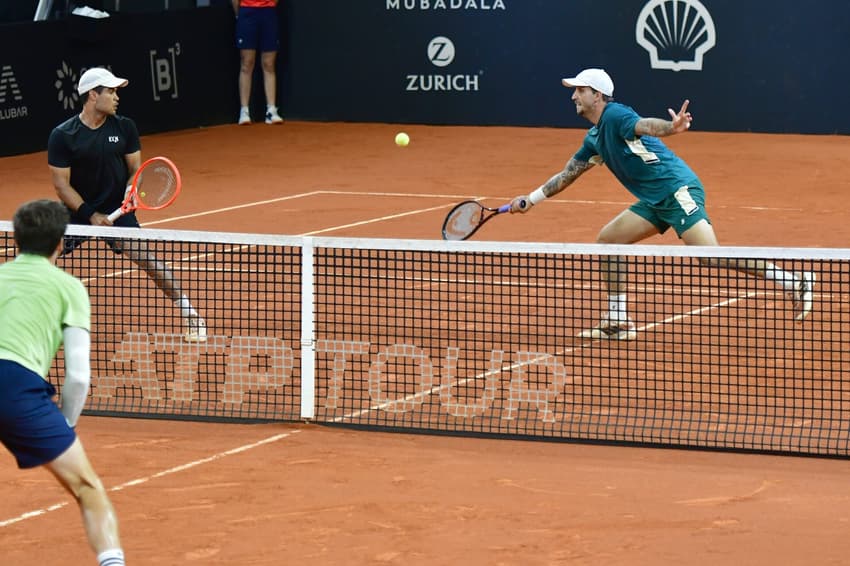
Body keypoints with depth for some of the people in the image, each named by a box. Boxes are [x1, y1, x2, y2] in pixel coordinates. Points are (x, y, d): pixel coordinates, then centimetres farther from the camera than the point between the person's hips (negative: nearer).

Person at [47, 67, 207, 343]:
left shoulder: (124, 127, -3)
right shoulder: (62, 136, -9)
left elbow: (135, 168, 4)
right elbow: (61, 184, -9)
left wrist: (131, 192, -18)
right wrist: (90, 215, -17)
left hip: (117, 210, 0)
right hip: (77, 212, 0)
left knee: (146, 257, -18)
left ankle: (189, 314, -8)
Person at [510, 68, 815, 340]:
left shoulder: (615, 115, -9)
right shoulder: (594, 139, 19)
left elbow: (644, 125, -30)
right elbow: (568, 174, 30)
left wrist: (671, 127, -51)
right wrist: (531, 199, 29)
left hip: (678, 190, -10)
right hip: (655, 202, 10)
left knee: (711, 256, -22)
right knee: (607, 239, 8)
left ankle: (794, 281, -22)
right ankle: (618, 321, 10)